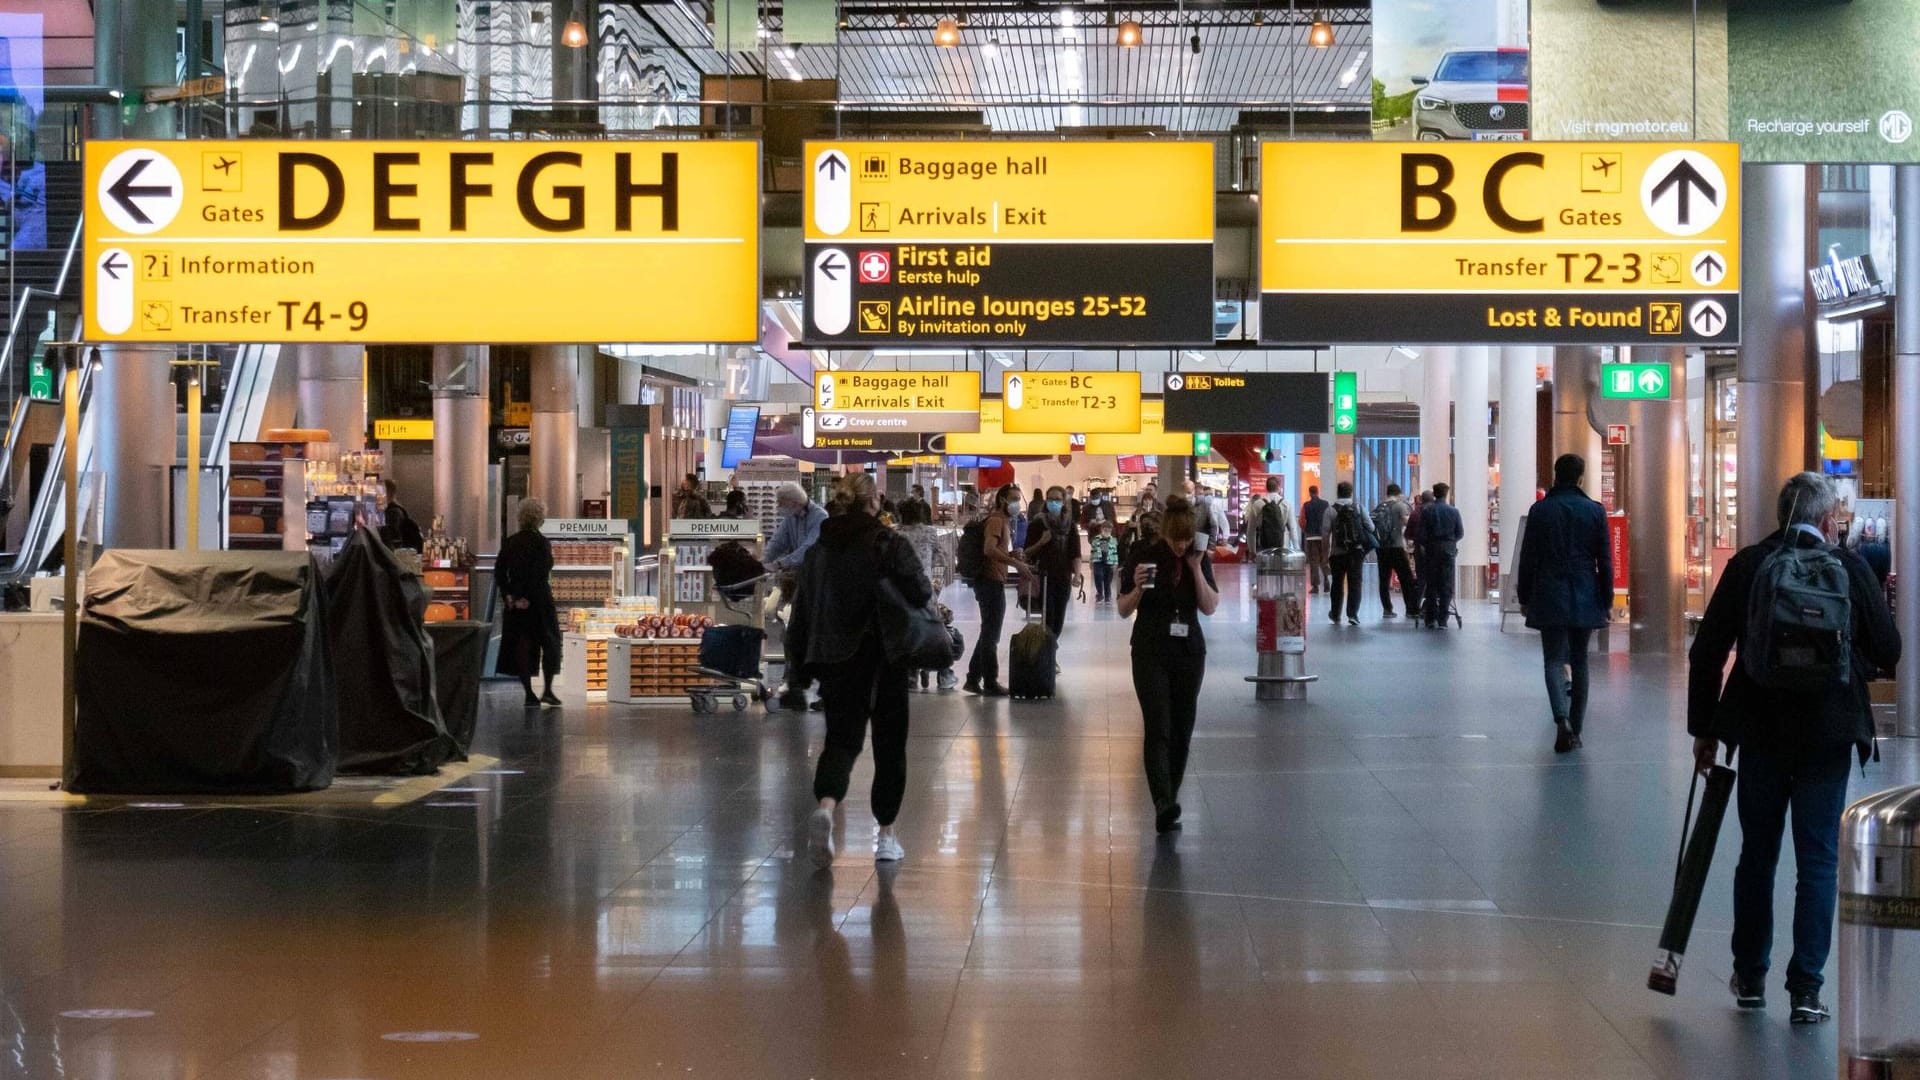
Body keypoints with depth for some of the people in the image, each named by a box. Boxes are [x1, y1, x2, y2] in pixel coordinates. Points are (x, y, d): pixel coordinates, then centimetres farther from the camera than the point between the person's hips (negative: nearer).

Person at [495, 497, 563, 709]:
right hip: (538, 602, -5)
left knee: (522, 645, 6)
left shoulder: (509, 543, 6)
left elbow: (499, 571, 3)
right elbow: (541, 575, -17)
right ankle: (547, 690, 3)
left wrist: (507, 595, 2)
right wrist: (527, 598, -13)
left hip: (515, 602, 5)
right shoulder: (542, 543, -10)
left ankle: (529, 693, 5)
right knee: (549, 643, 8)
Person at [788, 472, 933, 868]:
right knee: (889, 743, 10)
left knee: (841, 738, 3)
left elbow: (802, 608, 9)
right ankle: (885, 834, 14)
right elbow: (921, 592, -16)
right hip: (883, 658, -3)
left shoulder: (818, 551, 6)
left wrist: (801, 657, 17)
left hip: (835, 661, 3)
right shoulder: (889, 545, -9)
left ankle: (825, 805, -27)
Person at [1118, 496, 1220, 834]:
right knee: (1158, 728, -15)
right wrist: (1138, 588, -21)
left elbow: (1210, 607, -5)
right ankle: (1164, 805, -26)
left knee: (1182, 731, 6)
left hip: (1189, 652, 4)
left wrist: (1196, 569, -13)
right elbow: (1124, 610, -2)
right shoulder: (1142, 557, -5)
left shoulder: (1200, 559, 3)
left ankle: (1169, 804, 16)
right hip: (1151, 652, -3)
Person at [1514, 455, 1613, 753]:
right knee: (1579, 661, 11)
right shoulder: (1595, 511, 0)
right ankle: (1575, 730, 14)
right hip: (1585, 599, 1)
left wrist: (1524, 597, 9)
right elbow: (1605, 561, 1)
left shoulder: (1540, 510, -2)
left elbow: (1528, 558, 0)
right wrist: (1606, 600, 8)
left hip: (1549, 598, -1)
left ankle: (1562, 721, -24)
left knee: (1554, 660, -1)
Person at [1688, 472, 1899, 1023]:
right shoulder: (1850, 568, -6)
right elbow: (1888, 650, -1)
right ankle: (1806, 988, 1)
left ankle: (1750, 978, 24)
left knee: (1757, 854, 15)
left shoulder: (1746, 565, -1)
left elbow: (1706, 652, 0)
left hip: (1760, 731, 2)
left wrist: (1703, 729, 9)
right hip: (1828, 734, -2)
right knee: (1818, 861, 5)